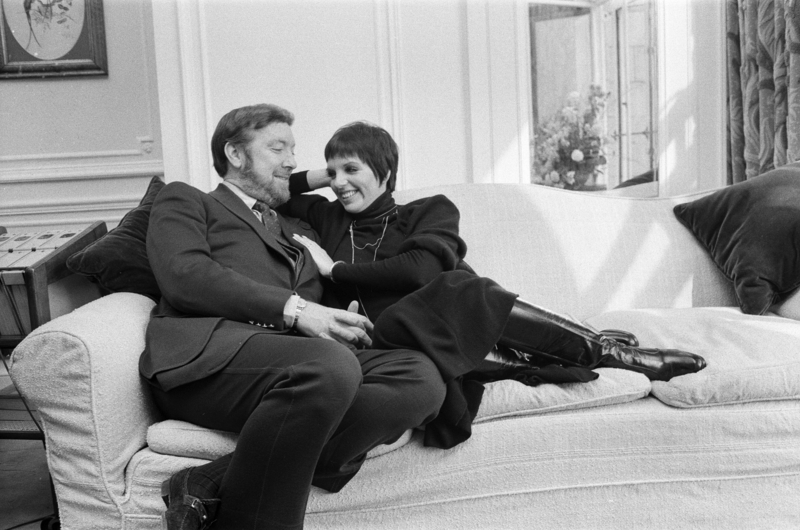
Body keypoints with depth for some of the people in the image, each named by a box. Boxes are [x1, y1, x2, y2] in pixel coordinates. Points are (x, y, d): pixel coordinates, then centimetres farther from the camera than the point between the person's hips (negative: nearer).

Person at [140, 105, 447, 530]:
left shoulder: (299, 232, 36)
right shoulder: (184, 201, 19)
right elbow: (184, 275, -2)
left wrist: (342, 325, 0)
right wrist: (292, 308, -11)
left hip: (297, 355, 6)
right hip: (208, 351, -6)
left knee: (421, 375, -23)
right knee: (332, 367, -37)